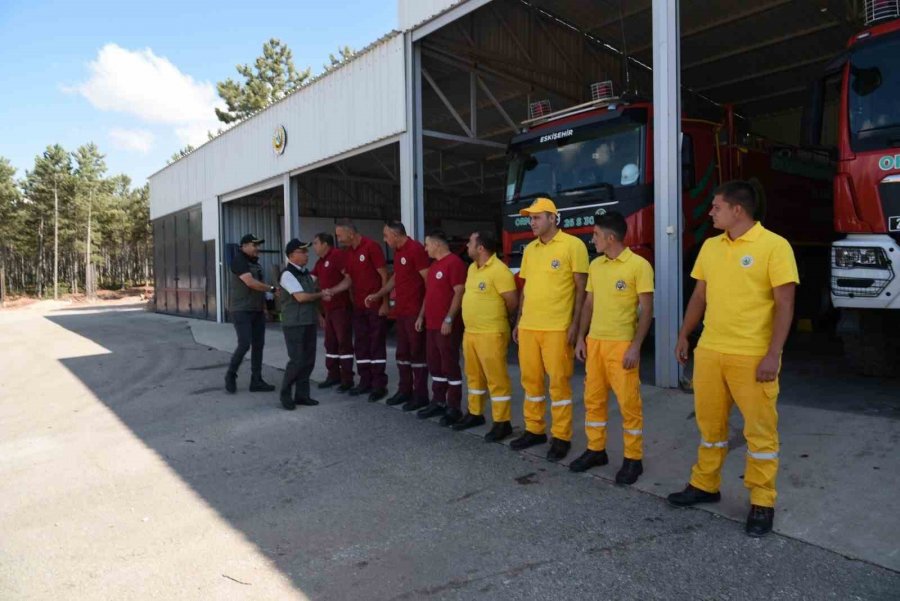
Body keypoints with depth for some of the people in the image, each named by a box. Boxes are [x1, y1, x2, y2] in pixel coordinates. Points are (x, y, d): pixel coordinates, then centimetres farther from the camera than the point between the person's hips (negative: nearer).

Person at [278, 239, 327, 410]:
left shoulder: (306, 273, 12)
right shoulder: (288, 274, -12)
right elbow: (301, 297, -21)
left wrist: (318, 315, 15)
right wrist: (321, 295, -8)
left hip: (309, 323, 8)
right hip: (294, 325, -8)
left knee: (309, 360, 8)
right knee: (297, 361, -7)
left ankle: (301, 394, 17)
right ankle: (285, 394, 10)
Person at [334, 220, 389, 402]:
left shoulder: (371, 246, -12)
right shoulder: (349, 253, 11)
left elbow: (384, 276, -13)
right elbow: (349, 280, 14)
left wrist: (384, 302, -16)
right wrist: (331, 291, 0)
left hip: (376, 305, -8)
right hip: (358, 306, 8)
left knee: (377, 345, -2)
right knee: (361, 345, 10)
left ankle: (380, 385, 4)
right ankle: (365, 382, 20)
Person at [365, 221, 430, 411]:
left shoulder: (416, 249, -15)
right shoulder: (398, 251, 13)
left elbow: (428, 279, -18)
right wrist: (378, 295, 23)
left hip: (415, 310, -9)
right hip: (400, 310, 9)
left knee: (417, 352, -2)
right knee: (402, 352, 14)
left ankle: (421, 395, 6)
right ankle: (404, 390, 25)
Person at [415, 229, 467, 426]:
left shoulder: (454, 263, -12)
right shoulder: (434, 266, 18)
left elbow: (459, 293, -18)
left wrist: (449, 319, -21)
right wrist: (421, 316, 19)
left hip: (447, 325, -9)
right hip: (432, 325, 10)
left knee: (450, 366, -3)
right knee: (435, 365, 14)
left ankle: (454, 408, 5)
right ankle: (438, 402, 25)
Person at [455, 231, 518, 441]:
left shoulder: (499, 270, -17)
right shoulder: (472, 268, 12)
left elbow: (513, 301, -16)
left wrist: (499, 318, 0)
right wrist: (474, 320, 15)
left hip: (491, 334, -9)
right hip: (470, 332, 9)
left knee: (496, 378, -2)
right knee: (474, 376, 18)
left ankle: (502, 422, 7)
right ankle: (475, 413, 32)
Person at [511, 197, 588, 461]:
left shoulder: (572, 245, -5)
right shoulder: (529, 249, 14)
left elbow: (581, 288, -6)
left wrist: (575, 324, -11)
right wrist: (519, 321, 15)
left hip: (557, 328, -6)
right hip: (528, 327, 6)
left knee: (558, 382, 1)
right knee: (530, 379, 12)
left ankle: (562, 437, 12)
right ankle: (534, 430, 25)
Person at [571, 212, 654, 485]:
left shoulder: (639, 265, -8)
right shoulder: (595, 265, 10)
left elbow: (646, 309, -9)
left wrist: (635, 346, -15)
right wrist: (581, 337, 9)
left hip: (622, 344, -6)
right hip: (594, 342, 6)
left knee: (628, 402, 0)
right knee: (593, 399, 11)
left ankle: (633, 459, 13)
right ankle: (596, 450, 25)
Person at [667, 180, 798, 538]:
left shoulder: (774, 246, -9)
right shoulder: (710, 247, 9)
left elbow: (785, 304, -11)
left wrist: (773, 355, -16)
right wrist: (684, 336, 15)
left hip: (753, 357, -6)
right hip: (709, 351, 6)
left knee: (760, 429, 5)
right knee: (710, 423, 15)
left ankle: (762, 503, 19)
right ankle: (705, 485, 31)